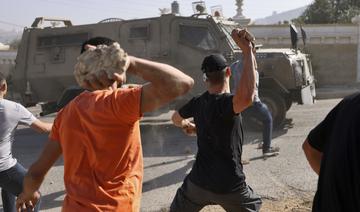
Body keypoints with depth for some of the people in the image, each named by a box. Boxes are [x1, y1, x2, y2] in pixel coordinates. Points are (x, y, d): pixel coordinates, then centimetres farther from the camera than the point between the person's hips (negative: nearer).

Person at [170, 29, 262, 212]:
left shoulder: (198, 102, -2)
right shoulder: (225, 103, -23)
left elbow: (176, 119, 19)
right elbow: (246, 97, -47)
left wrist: (187, 126, 43)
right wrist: (247, 51, -42)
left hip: (198, 181, 5)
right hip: (229, 186, -4)